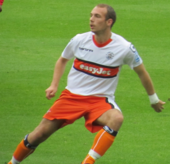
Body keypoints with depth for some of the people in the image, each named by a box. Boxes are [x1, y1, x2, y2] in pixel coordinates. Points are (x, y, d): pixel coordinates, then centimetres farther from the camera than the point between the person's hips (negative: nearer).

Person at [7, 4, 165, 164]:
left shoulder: (124, 48, -12)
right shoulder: (79, 40, -5)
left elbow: (141, 72, 6)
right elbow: (62, 60, 16)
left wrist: (153, 99, 14)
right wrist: (54, 85, 3)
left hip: (100, 100, -2)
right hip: (71, 95, 2)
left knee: (116, 118, -36)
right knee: (40, 134, -5)